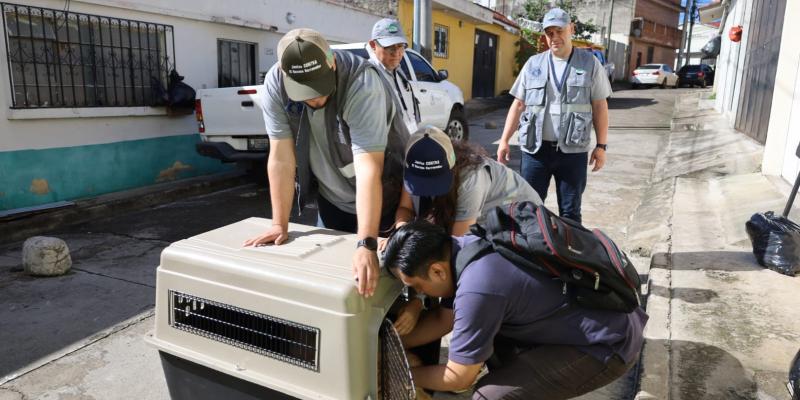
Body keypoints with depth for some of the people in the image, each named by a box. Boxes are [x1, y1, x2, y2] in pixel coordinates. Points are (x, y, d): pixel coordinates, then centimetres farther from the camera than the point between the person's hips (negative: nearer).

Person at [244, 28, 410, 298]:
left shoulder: (362, 83, -32)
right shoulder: (275, 84, -18)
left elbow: (369, 168, -38)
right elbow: (281, 158, -15)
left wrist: (367, 244, -43)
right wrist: (280, 225, -13)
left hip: (384, 199, -4)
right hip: (332, 199, 4)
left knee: (381, 274, 7)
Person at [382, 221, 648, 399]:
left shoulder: (477, 288, -29)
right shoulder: (463, 248, -3)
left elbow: (458, 377, -14)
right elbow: (444, 319, 12)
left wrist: (405, 374, 0)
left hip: (608, 343, -9)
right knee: (485, 327, 16)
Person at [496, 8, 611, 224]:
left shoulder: (590, 63, 3)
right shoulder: (533, 64, 8)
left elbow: (600, 106, 3)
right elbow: (518, 105, 8)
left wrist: (601, 145, -2)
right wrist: (504, 140, 0)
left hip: (573, 151, -1)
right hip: (535, 149, 1)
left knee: (570, 212, 8)